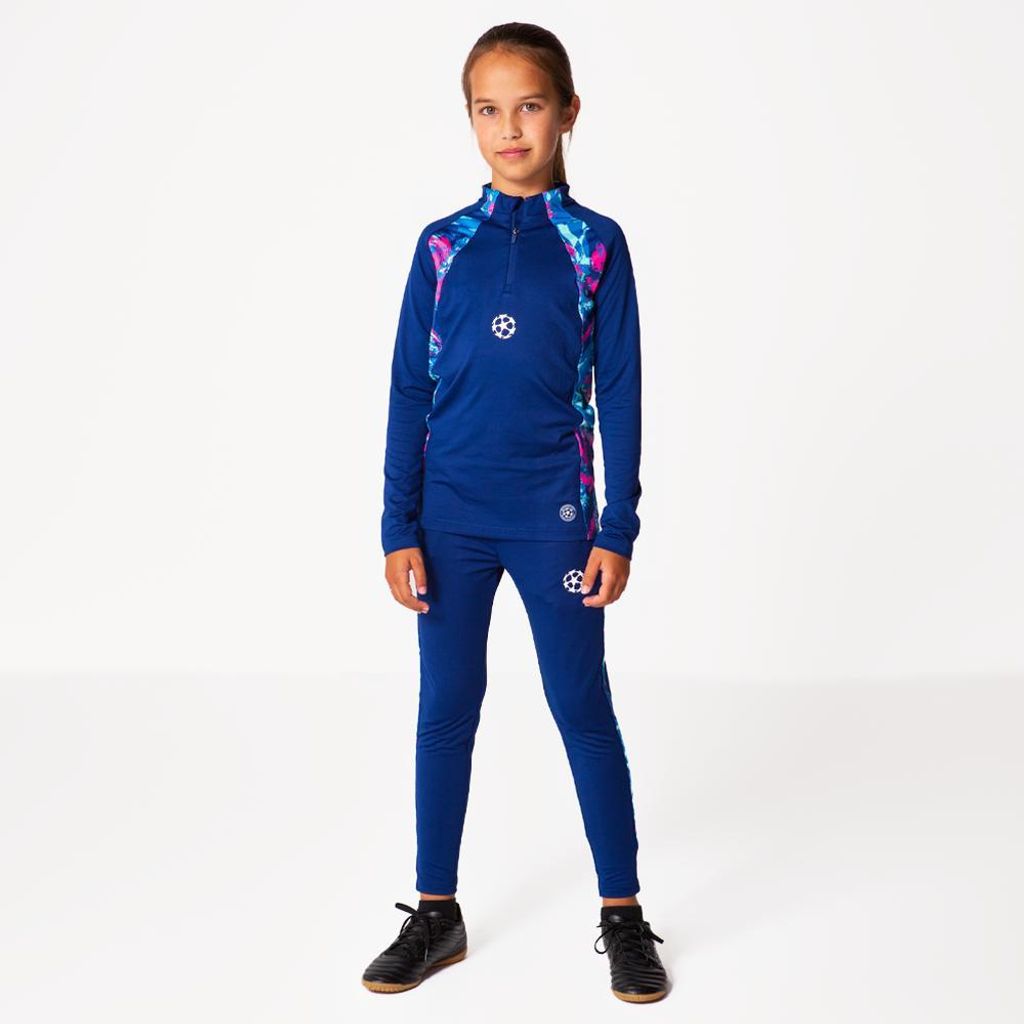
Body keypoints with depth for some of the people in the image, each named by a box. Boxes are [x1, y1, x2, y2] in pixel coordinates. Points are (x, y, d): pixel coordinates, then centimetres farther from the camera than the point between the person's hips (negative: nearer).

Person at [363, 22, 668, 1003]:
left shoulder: (595, 246, -1)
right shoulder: (442, 245, 3)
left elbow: (620, 396, -1)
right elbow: (410, 394, 4)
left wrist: (617, 530, -4)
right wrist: (399, 529, 0)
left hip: (554, 518, -2)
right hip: (450, 518, 2)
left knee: (584, 710, 5)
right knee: (445, 709, 10)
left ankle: (623, 914, 19)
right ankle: (436, 912, 23)